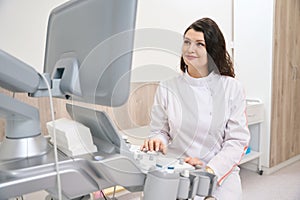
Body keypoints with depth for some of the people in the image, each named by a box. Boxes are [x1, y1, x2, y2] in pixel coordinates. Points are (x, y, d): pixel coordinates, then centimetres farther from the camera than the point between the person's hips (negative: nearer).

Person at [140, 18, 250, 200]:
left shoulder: (232, 88, -1)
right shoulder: (167, 88, 2)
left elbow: (238, 140, -3)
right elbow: (160, 131, 10)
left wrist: (211, 170, -15)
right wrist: (158, 140, -13)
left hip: (220, 174, 0)